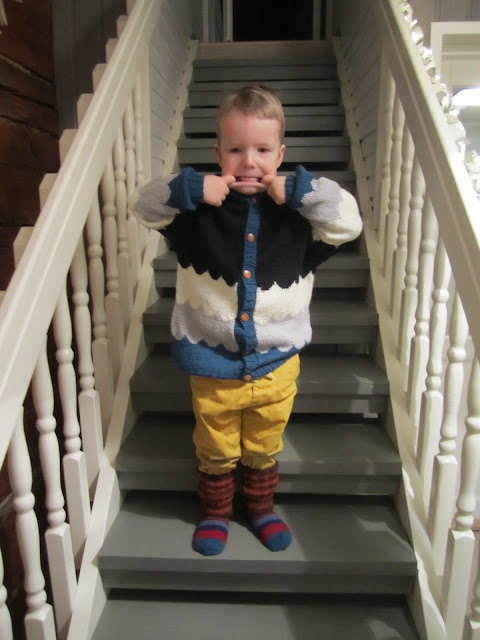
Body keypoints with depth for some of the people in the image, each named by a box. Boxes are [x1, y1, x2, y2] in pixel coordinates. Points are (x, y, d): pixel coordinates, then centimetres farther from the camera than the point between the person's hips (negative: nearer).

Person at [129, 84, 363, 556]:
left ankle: (261, 507, 50)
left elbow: (348, 222, -14)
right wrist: (191, 188, -26)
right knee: (215, 451, 20)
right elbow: (143, 205, -9)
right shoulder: (198, 211, -7)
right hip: (212, 363, 0)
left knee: (264, 448, 22)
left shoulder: (296, 214, -6)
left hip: (275, 363, 1)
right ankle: (215, 512, 47)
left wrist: (297, 191, -23)